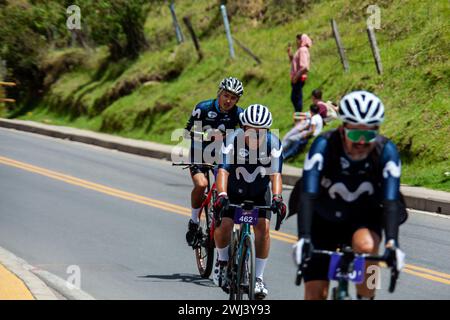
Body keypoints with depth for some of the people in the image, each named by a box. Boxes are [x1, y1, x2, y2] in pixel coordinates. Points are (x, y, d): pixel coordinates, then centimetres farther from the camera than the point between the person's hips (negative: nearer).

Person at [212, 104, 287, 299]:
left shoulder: (273, 144, -24)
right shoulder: (233, 140, -29)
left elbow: (275, 173, -30)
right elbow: (223, 170, -37)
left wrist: (276, 197, -47)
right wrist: (221, 195, -53)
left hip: (258, 192, 1)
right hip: (233, 190, -1)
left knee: (263, 227, -17)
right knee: (224, 225, -20)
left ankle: (258, 278, -6)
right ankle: (222, 261, 12)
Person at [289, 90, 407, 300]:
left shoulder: (386, 151, -24)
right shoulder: (324, 146, -27)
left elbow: (390, 200, -31)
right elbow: (308, 194, -35)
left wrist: (391, 243, -47)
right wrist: (303, 239, -48)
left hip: (364, 219, 0)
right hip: (324, 221, 0)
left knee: (366, 245, -34)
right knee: (315, 293, -7)